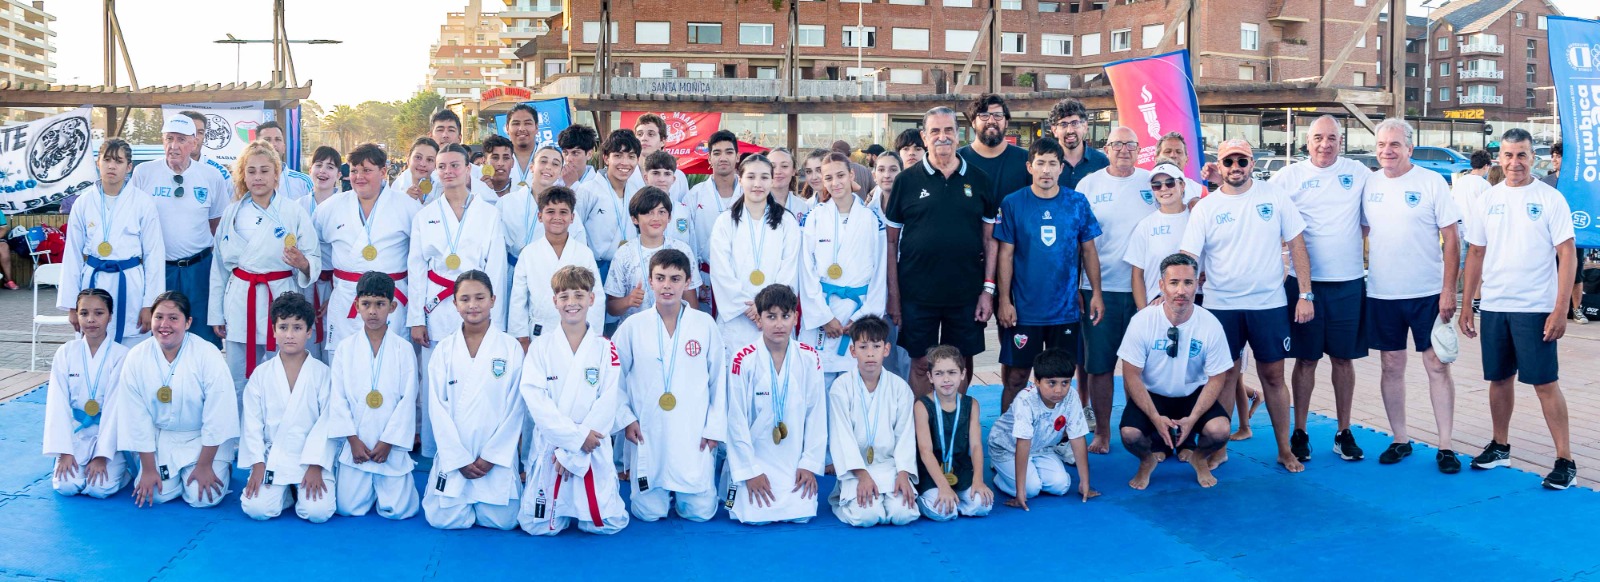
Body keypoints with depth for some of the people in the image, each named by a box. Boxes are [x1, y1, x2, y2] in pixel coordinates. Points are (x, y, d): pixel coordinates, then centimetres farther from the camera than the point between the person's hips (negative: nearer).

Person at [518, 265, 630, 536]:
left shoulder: (605, 349, 1)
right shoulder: (540, 347, 1)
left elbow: (608, 403, -7)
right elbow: (536, 399, -8)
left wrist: (572, 452, -13)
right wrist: (576, 436, -17)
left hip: (592, 451, 0)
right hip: (549, 446, 0)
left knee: (608, 524, -4)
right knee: (538, 526, -4)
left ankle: (581, 506, 29)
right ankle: (560, 507, 29)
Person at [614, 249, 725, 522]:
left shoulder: (705, 324, -2)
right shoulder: (633, 327, -1)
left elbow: (718, 379, 4)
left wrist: (715, 428, 1)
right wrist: (625, 418, -2)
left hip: (694, 435, 0)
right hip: (647, 435, 0)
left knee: (700, 511, -3)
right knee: (649, 512, 0)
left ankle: (680, 490, 31)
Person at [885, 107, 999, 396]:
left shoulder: (978, 180, 5)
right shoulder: (907, 181, 1)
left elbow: (989, 238, 7)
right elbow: (891, 241, 3)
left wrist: (988, 289, -1)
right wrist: (893, 295, -3)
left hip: (966, 294, 1)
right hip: (917, 294, -1)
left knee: (961, 365, 9)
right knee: (920, 365, 5)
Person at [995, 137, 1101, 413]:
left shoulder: (1078, 203, 2)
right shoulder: (1012, 204, -3)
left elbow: (1089, 250, 8)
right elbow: (1005, 254, -2)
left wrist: (1096, 292, 2)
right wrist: (1004, 300, -7)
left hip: (1066, 308, 2)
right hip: (1024, 309, -2)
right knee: (1016, 377, 2)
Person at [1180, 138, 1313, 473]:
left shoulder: (1275, 197, 0)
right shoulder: (1205, 208, -1)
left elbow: (1296, 246, 2)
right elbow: (1186, 258, -6)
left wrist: (1306, 295, -3)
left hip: (1269, 304, 0)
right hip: (1221, 306, 0)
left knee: (1273, 376, 8)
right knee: (1224, 377, 7)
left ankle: (1285, 450, 20)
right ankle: (1218, 448, 19)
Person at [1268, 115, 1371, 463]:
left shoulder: (1358, 173, 5)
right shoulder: (1288, 176, 1)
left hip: (1348, 281, 1)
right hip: (1304, 281, -1)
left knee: (1344, 357, 8)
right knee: (1306, 358, 4)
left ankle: (1344, 432, 17)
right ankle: (1299, 432, 12)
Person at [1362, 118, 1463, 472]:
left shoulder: (1431, 182, -5)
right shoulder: (1370, 184, 5)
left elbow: (1451, 239, -5)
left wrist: (1448, 290, -10)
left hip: (1427, 293, -3)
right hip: (1381, 294, 3)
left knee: (1437, 366, -1)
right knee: (1392, 367, 9)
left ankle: (1445, 446, 4)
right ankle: (1399, 440, 20)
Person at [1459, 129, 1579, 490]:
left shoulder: (1550, 199, -4)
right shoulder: (1489, 199, 8)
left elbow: (1567, 255, -7)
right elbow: (1475, 254, 12)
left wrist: (1560, 310, -14)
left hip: (1535, 308, -4)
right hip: (1493, 307, 4)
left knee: (1546, 383, -4)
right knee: (1499, 378, 13)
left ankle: (1565, 460, 2)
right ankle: (1500, 447, 27)